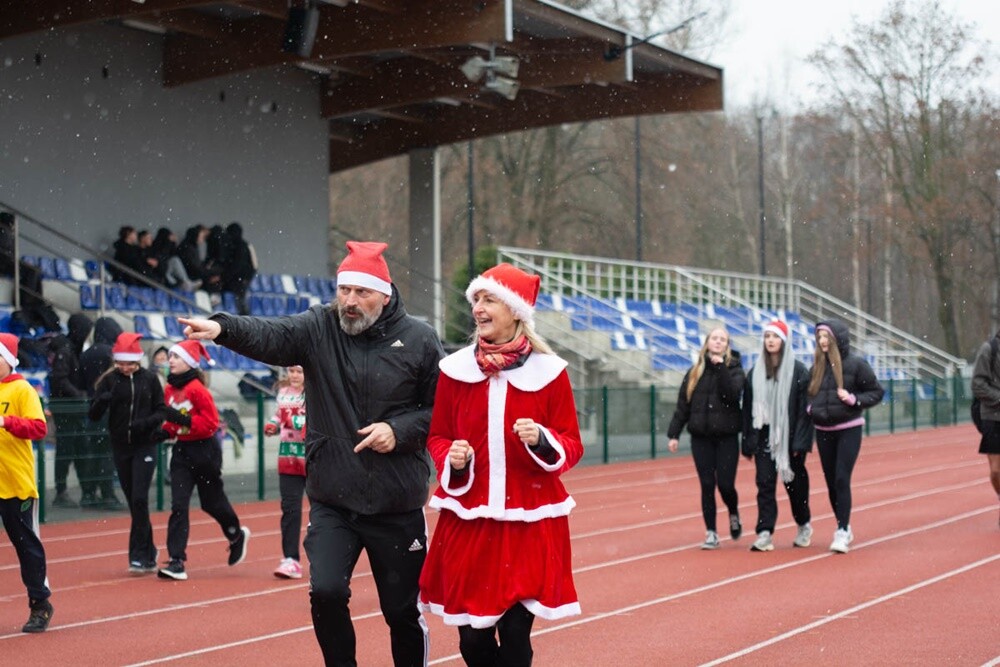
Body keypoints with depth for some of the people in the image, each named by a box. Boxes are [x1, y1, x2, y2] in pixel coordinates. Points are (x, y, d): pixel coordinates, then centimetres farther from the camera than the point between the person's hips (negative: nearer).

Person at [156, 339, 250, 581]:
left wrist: (187, 422, -28)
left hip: (204, 450, -5)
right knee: (178, 505, -5)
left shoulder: (196, 389, -17)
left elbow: (211, 421, -20)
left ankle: (237, 536, 40)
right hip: (181, 450, 5)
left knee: (211, 501, 11)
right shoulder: (170, 389, 4)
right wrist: (166, 432, -3)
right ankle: (177, 561, -7)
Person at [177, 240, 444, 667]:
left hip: (397, 507, -1)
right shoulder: (318, 328, -2)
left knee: (402, 610, 9)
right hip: (331, 502, 1)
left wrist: (401, 430, -16)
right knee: (326, 592, -13)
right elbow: (269, 335, -21)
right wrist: (223, 328, -40)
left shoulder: (418, 340, -4)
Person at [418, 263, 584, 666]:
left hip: (530, 523, -2)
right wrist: (452, 459, -10)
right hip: (469, 520, 2)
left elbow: (572, 446, 2)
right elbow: (437, 438, 11)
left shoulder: (548, 371, -2)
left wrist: (541, 440, -18)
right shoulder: (455, 370, 3)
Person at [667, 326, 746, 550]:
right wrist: (674, 433, 3)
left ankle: (734, 515, 26)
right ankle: (711, 533, 9)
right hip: (700, 437, 2)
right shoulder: (694, 372, 8)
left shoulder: (734, 369, 1)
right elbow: (682, 405, 8)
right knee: (707, 485, 1)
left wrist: (721, 368, -20)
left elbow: (732, 394, -18)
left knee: (725, 484, -6)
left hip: (727, 436, -2)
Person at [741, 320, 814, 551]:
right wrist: (748, 443, 5)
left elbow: (805, 408, -8)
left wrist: (801, 442, -14)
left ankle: (804, 525, 30)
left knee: (794, 481, 9)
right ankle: (765, 533, -7)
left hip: (789, 437, -3)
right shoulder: (755, 372, 7)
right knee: (764, 484, -5)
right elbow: (748, 409, 9)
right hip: (763, 436, 3)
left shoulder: (798, 371, -5)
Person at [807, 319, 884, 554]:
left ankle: (842, 532, -8)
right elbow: (810, 393, 20)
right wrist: (811, 408, 0)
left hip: (848, 430, -5)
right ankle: (843, 526, 24)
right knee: (831, 481, 10)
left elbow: (877, 392, -3)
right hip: (823, 431, 5)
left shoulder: (855, 363, -8)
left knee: (842, 479, -12)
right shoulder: (817, 366, 5)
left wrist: (853, 400, -17)